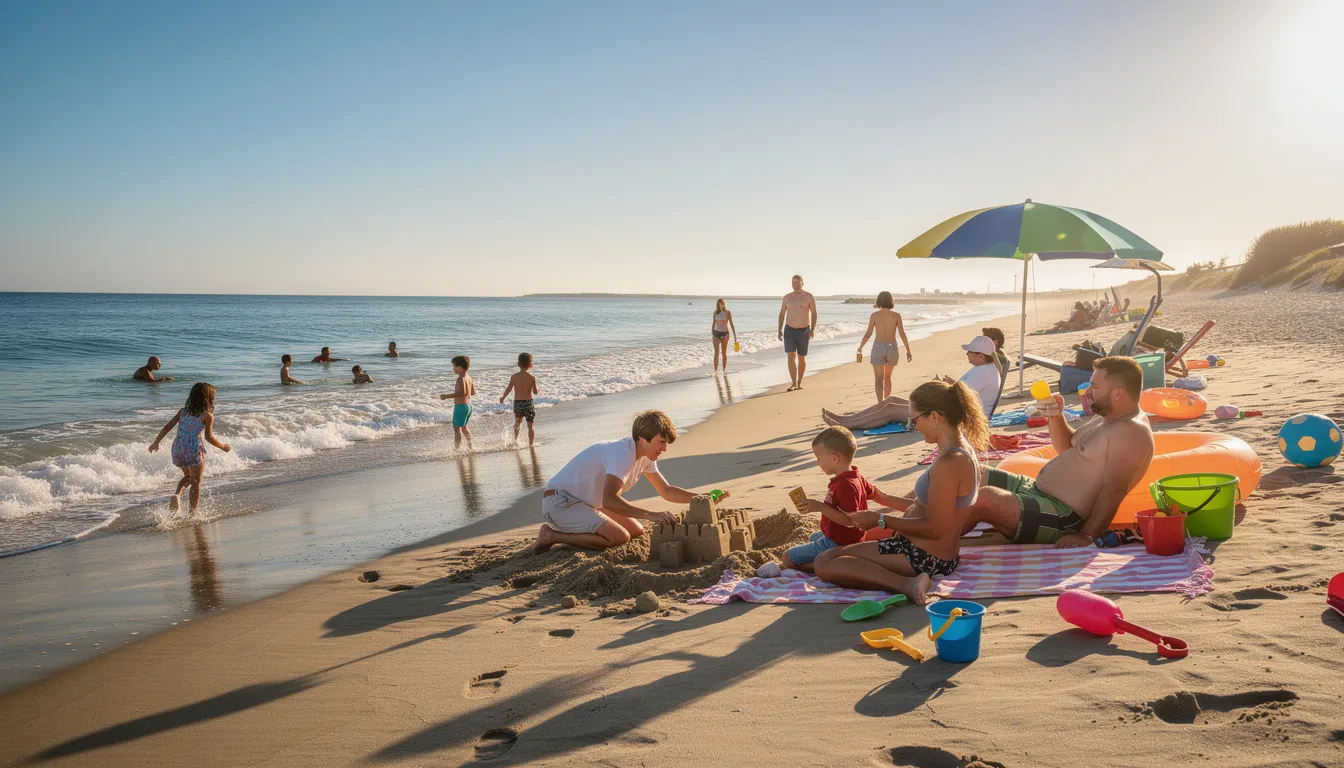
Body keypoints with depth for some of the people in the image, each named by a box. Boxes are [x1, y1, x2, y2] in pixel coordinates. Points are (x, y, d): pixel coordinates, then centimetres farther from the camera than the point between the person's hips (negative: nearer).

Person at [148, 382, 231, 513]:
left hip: (178, 449, 5)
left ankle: (177, 494, -1)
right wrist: (222, 446, 4)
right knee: (196, 482, 11)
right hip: (194, 450, -5)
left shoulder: (183, 411, 10)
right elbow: (208, 437, -10)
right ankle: (192, 512, 12)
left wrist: (156, 442, 16)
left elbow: (167, 426, 8)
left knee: (188, 476, 27)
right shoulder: (208, 416, -5)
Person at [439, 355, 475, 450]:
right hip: (469, 405, 10)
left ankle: (456, 449, -2)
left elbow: (462, 392, -29)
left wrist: (447, 396, -25)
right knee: (463, 427, 23)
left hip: (461, 406, -10)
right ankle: (470, 447, 31)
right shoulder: (468, 378, 9)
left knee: (457, 428, -3)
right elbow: (473, 392, 15)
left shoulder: (461, 379, -18)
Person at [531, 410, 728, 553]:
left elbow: (666, 491, 12)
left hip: (586, 502, 10)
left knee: (637, 531, 6)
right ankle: (553, 535, -12)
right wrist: (652, 515, -45)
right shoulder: (623, 454, -28)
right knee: (619, 537, -25)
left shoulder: (645, 457, 3)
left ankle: (569, 530, 14)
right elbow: (609, 500, -41)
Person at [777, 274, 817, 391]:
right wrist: (780, 330, 2)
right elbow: (782, 314, 10)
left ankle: (799, 382, 23)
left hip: (803, 331, -1)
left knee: (801, 358, 8)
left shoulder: (809, 297, -4)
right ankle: (793, 383, -15)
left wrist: (812, 330, -13)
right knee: (791, 356, -13)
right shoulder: (787, 297, 4)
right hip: (789, 330, 1)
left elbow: (814, 314, -3)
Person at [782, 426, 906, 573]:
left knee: (788, 557, -12)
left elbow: (850, 520, -34)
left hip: (837, 544, -11)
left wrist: (820, 507, -34)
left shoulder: (845, 485, -30)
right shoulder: (856, 478, 2)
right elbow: (880, 497, 11)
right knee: (813, 538, 40)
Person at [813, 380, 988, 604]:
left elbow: (934, 528, -25)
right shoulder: (962, 451, 6)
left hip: (925, 558, -12)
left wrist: (881, 521, -15)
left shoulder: (949, 463, -27)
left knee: (824, 564, -17)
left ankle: (906, 584, -25)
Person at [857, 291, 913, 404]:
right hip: (892, 348, 2)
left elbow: (868, 333, -4)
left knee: (879, 380, -2)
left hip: (878, 348, -2)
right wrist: (908, 351, 3)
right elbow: (902, 334, -3)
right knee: (887, 377, 22)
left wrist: (860, 347, 11)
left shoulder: (874, 315, -3)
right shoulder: (896, 315, -1)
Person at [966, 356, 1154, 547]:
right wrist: (1056, 417, 7)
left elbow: (1114, 489, -25)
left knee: (985, 499, -30)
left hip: (1064, 516, -11)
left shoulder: (1131, 433, -18)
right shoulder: (1107, 416, 15)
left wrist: (1087, 535, -29)